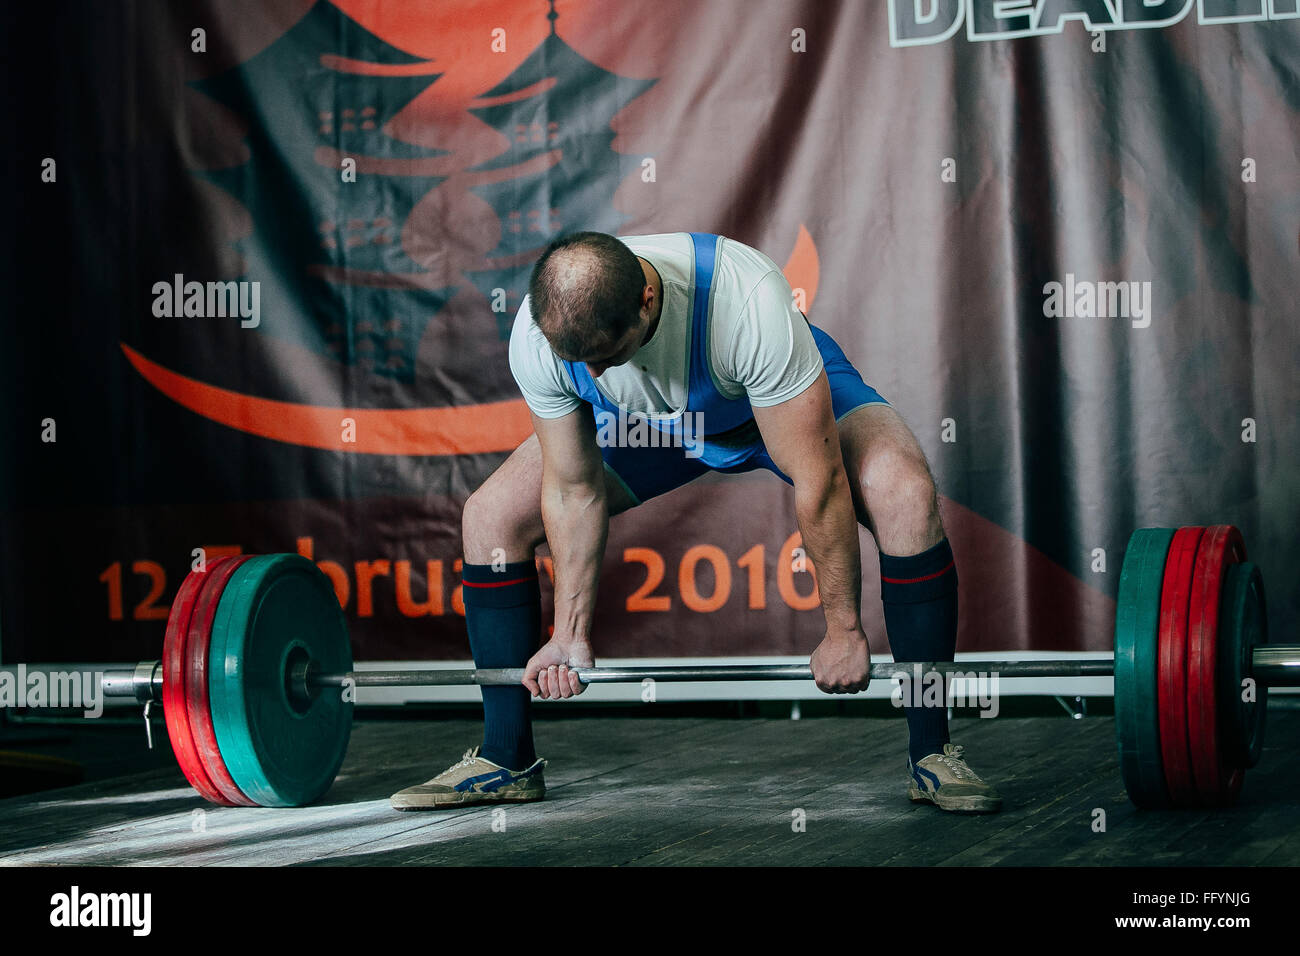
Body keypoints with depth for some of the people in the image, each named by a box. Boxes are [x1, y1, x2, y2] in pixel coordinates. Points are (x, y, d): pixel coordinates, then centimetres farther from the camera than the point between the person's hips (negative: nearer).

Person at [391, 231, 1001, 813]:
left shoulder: (749, 303, -44)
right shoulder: (537, 339, -31)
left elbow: (818, 483, -36)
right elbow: (573, 490, -16)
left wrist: (844, 631, -30)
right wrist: (571, 636, -13)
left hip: (790, 400, -3)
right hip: (652, 426, 4)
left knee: (905, 495, -32)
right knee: (491, 516, -10)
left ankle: (931, 754, -18)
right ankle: (506, 761, 3)